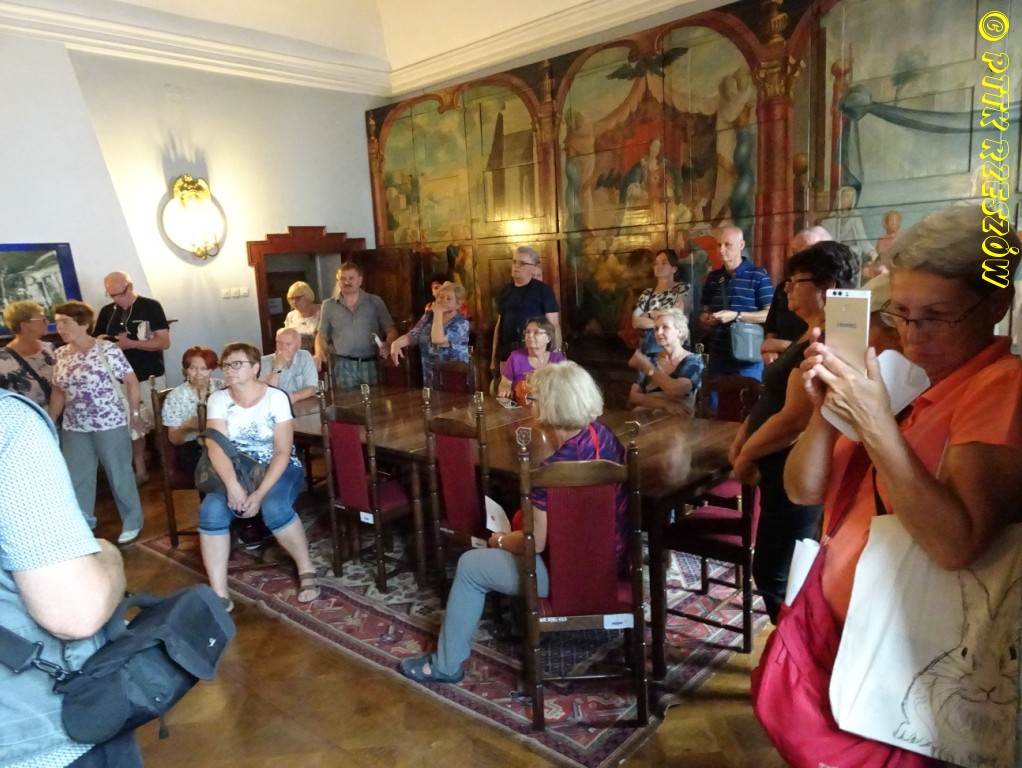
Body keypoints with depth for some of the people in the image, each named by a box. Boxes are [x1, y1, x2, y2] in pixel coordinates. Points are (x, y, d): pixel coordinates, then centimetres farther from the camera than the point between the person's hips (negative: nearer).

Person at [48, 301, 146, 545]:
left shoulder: (107, 349, -12)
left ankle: (132, 522, 23)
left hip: (110, 424, -5)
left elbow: (131, 381, -8)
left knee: (119, 475, 7)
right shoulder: (60, 355, 4)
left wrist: (135, 413, -6)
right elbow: (58, 392, 12)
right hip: (74, 428, 5)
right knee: (76, 479, 11)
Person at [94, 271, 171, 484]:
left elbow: (164, 341, -12)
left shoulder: (151, 307, -6)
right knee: (132, 425, 9)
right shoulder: (106, 312, 7)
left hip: (150, 378, -4)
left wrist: (131, 343, -23)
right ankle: (140, 470, 19)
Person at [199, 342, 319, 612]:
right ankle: (219, 595, -20)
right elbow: (215, 446, -15)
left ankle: (307, 570, -10)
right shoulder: (217, 400, -3)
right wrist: (232, 485, -33)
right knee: (211, 510, -26)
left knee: (274, 507, -33)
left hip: (278, 468, -3)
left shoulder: (276, 398, -11)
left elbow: (282, 452, -14)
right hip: (236, 470, 3)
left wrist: (260, 493, -26)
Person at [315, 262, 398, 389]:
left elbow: (390, 329, 5)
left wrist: (388, 345, -15)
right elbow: (322, 334, 14)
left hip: (372, 364, 0)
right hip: (344, 366, 0)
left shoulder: (375, 302, 5)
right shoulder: (328, 306, 9)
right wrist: (319, 352, -6)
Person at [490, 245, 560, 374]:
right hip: (507, 355, 5)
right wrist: (494, 357, 14)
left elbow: (554, 325, -7)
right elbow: (499, 324, 16)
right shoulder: (506, 291, 12)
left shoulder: (543, 290, -5)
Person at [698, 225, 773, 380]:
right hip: (717, 355, 5)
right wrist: (705, 320, -2)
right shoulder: (713, 277, 14)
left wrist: (736, 316, -17)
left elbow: (770, 314, -9)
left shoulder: (758, 275, -4)